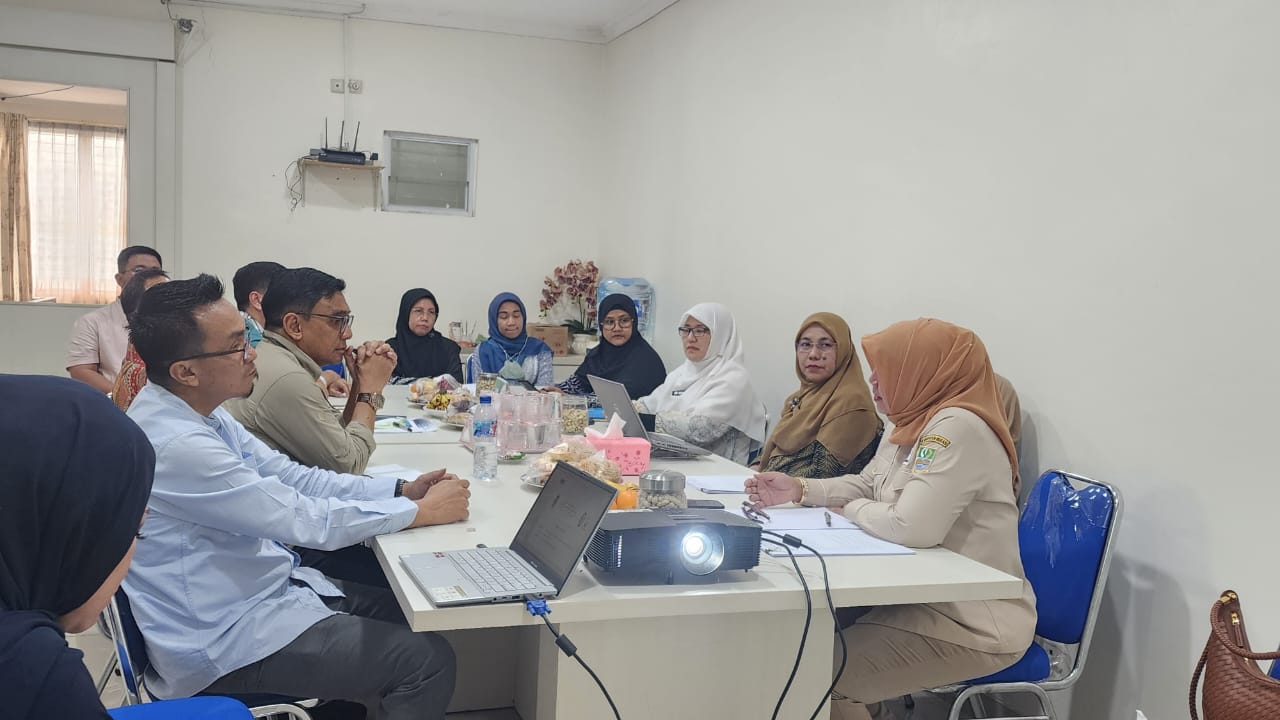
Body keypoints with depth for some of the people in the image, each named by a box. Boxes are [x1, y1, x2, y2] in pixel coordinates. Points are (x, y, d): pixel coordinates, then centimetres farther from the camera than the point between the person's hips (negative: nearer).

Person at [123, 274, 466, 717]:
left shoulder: (199, 411, 1)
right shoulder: (174, 444, -28)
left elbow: (291, 476, 5)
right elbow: (306, 520, -24)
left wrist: (401, 490, -5)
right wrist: (422, 511, -14)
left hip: (258, 589, 9)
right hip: (223, 639, -9)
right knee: (428, 660, -10)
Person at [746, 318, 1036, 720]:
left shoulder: (959, 428, -22)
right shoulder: (914, 425, 9)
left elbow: (912, 528, -30)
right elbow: (865, 484, 21)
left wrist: (852, 511, -11)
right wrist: (800, 489, 5)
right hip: (931, 601, 9)